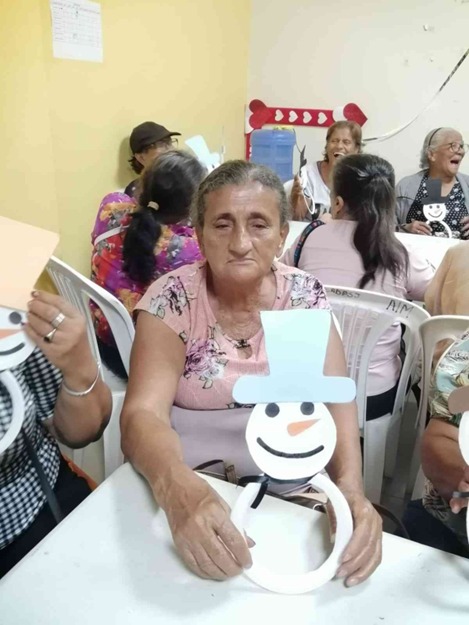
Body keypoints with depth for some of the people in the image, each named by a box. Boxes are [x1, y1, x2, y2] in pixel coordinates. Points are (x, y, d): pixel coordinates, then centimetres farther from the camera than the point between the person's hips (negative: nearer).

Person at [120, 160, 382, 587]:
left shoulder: (304, 295, -6)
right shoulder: (172, 298, -12)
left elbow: (335, 399, -14)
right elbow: (143, 413, -21)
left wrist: (350, 488, -32)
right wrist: (178, 487, -42)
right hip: (193, 483, -1)